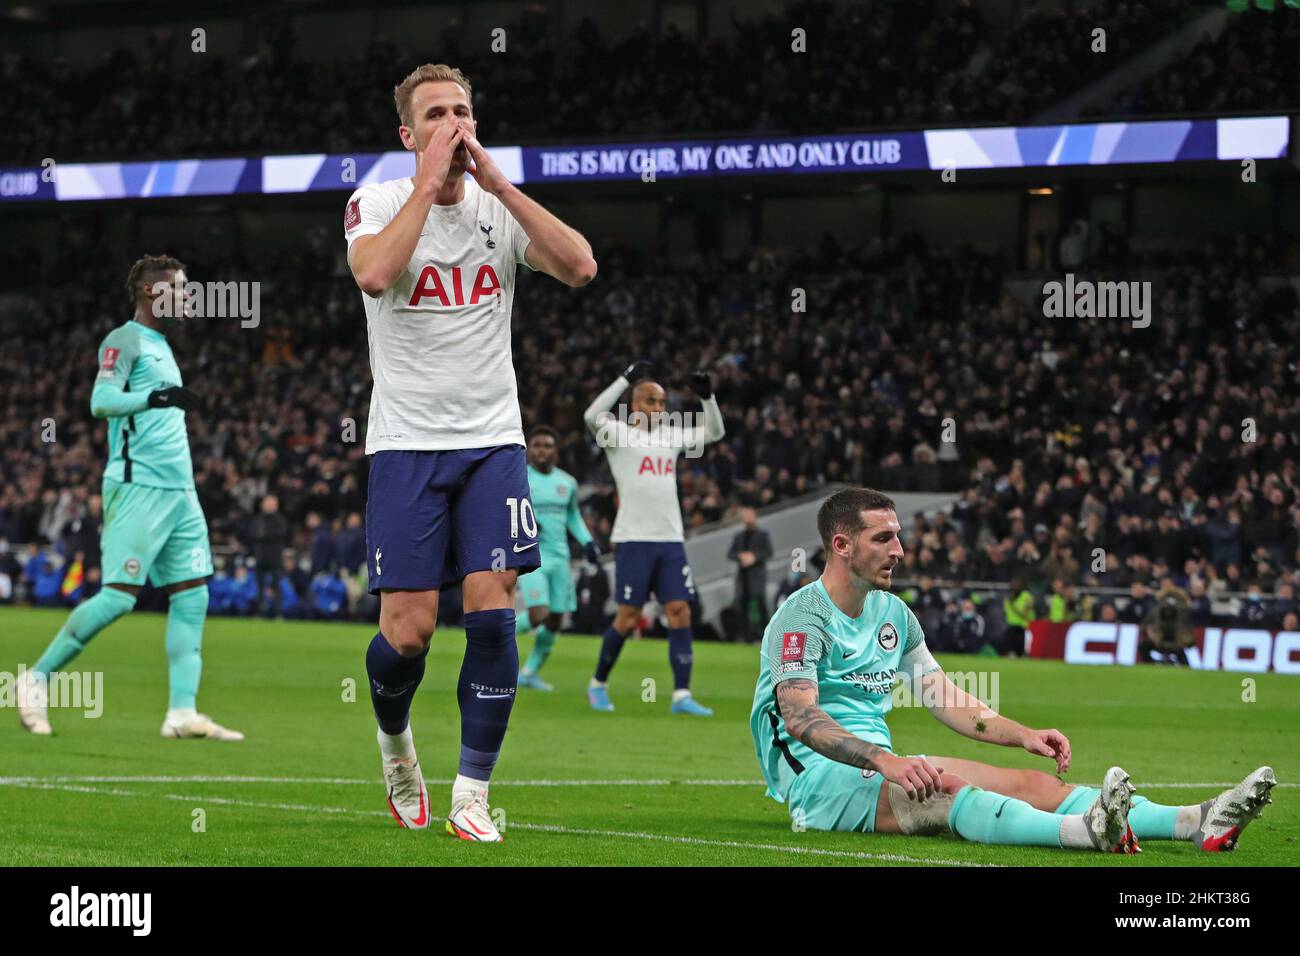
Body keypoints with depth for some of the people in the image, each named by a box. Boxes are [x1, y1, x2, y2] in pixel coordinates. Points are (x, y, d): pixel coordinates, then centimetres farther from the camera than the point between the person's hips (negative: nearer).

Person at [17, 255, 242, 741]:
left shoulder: (160, 347, 22)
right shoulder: (125, 341, -5)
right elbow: (101, 401, -21)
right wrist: (157, 397, -33)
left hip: (179, 491, 9)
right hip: (138, 487, -9)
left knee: (192, 597, 0)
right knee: (118, 596, -12)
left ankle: (182, 712, -3)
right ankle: (39, 678, 1)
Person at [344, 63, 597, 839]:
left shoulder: (501, 207, 5)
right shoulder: (379, 202, -2)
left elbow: (579, 266, -12)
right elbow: (373, 273, -25)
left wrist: (496, 181, -14)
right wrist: (430, 181, -20)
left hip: (492, 441, 2)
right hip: (407, 444, -2)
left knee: (493, 613, -10)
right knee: (408, 630, -6)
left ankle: (472, 797, -3)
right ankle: (394, 738, 27)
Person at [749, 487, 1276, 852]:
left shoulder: (892, 614, 15)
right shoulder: (803, 617, -12)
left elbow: (946, 699, 19)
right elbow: (799, 716, -26)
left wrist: (1023, 735, 4)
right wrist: (886, 763, -40)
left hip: (880, 764, 8)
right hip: (819, 777, -8)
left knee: (1032, 783, -11)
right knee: (940, 789, -37)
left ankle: (1199, 822, -27)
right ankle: (1087, 831, -63)